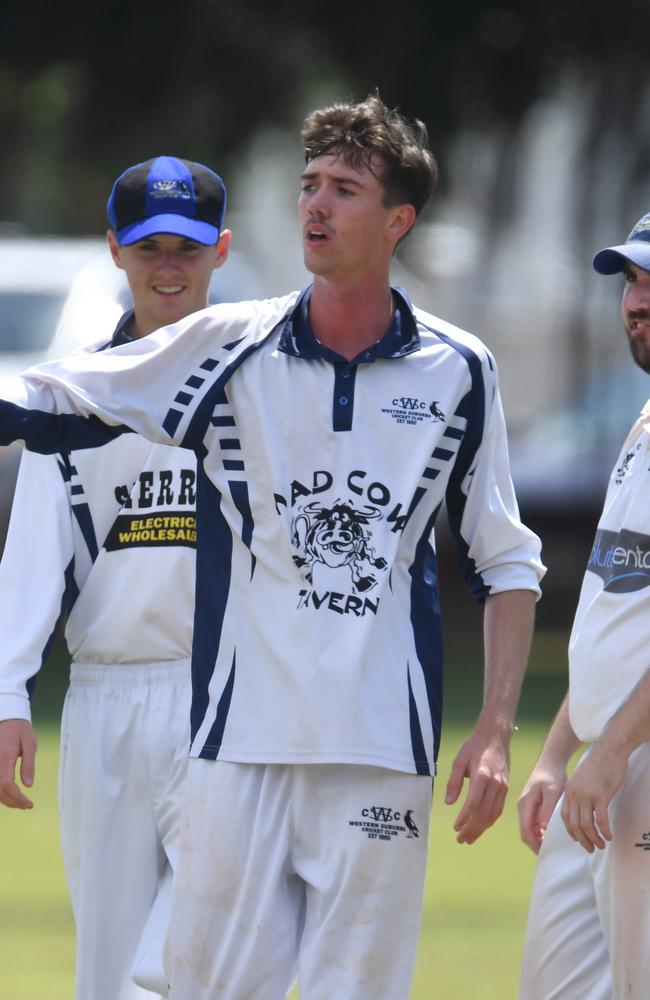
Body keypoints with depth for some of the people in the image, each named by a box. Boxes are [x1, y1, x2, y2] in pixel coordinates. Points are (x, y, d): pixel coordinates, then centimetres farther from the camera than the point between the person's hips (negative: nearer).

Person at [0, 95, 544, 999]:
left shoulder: (457, 372, 5)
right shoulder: (229, 348, 3)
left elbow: (505, 565, 10)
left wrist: (496, 728, 1)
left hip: (383, 751, 0)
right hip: (241, 736, 0)